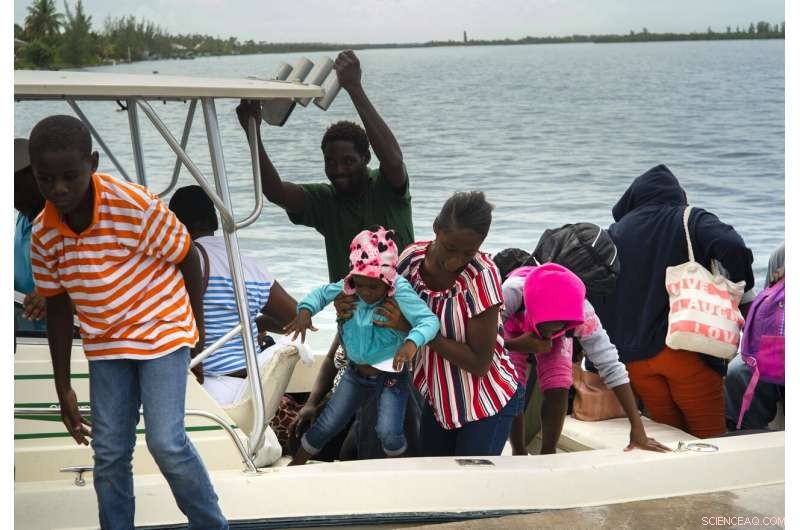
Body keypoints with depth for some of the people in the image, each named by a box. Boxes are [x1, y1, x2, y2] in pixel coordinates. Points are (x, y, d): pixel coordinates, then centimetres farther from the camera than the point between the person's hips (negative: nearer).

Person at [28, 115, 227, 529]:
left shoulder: (136, 206, -24)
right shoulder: (43, 234, -9)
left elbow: (187, 259, -10)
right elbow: (57, 309, 2)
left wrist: (195, 326, 0)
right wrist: (63, 388, 4)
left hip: (162, 333, -4)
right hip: (105, 347, 5)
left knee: (166, 442, -12)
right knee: (108, 454, 5)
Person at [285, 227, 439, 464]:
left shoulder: (400, 293, -26)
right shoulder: (349, 288, -10)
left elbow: (430, 320, -36)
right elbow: (322, 293, 8)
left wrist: (412, 342, -57)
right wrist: (305, 310, -14)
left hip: (390, 375, -5)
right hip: (356, 372, 5)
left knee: (389, 433, -16)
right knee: (325, 427, 10)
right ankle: (293, 467, 27)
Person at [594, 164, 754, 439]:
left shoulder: (616, 232, 13)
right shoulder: (692, 220, 3)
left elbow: (597, 298, 11)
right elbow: (733, 248, -18)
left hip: (634, 356, 4)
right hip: (686, 350, -4)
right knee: (709, 437, 2)